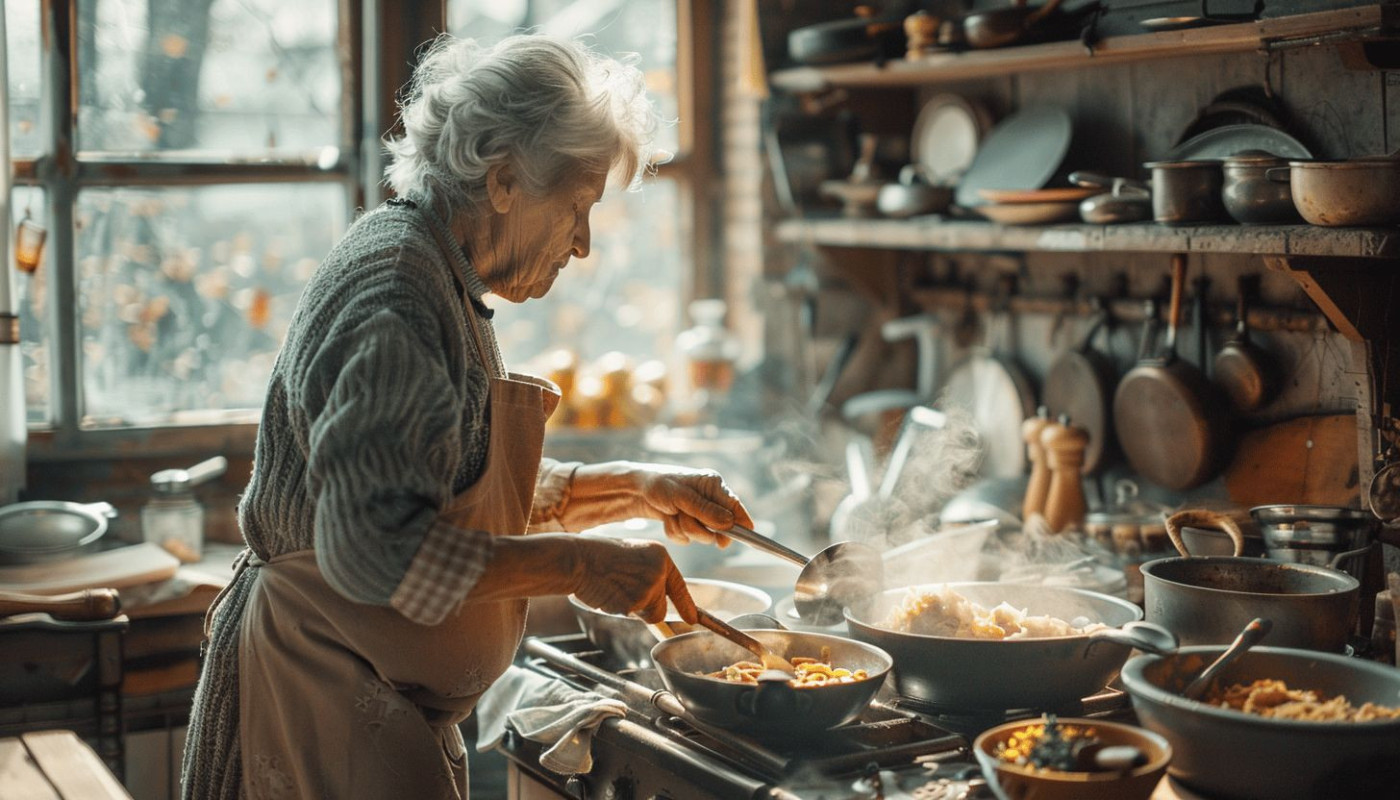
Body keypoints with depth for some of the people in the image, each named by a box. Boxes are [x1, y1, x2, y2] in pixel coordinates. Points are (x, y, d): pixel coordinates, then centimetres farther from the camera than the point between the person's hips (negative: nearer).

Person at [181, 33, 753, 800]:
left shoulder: (440, 281, 12)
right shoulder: (394, 291, -21)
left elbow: (485, 490, 20)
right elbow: (373, 545, -30)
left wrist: (636, 488, 10)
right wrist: (576, 564, -24)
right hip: (325, 699, -10)